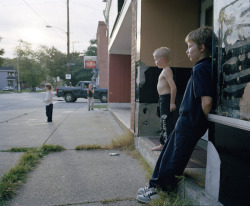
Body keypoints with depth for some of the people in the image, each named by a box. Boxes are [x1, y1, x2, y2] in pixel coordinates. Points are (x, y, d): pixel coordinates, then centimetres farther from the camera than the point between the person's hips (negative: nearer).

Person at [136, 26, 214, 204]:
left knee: (175, 158, 3)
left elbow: (207, 101, -26)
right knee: (168, 152, 17)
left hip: (190, 123, -10)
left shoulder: (200, 69, -19)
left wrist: (204, 120, -10)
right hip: (186, 121, 10)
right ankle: (155, 185, 30)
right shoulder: (207, 66, 11)